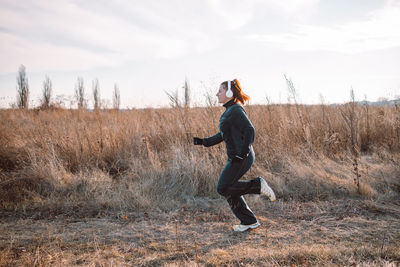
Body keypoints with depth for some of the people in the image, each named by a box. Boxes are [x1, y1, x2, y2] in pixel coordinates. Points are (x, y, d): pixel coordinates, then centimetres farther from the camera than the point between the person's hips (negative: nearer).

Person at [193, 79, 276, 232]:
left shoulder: (236, 110, -15)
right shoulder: (229, 111, 15)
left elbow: (249, 130, -22)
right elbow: (222, 135, 21)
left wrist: (243, 154, -24)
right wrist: (203, 142, 12)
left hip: (242, 158, -10)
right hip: (235, 157, 10)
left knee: (223, 188, -6)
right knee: (229, 190, 11)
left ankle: (258, 185, 0)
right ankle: (249, 221, 19)